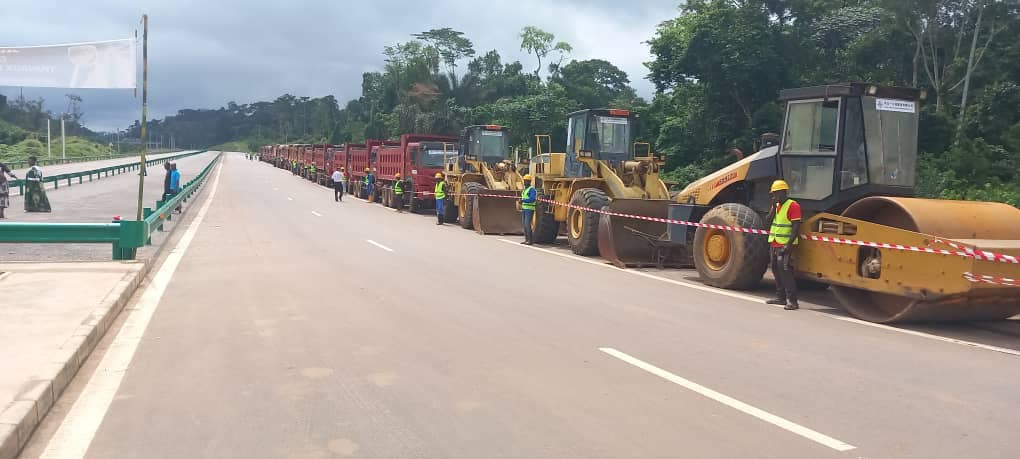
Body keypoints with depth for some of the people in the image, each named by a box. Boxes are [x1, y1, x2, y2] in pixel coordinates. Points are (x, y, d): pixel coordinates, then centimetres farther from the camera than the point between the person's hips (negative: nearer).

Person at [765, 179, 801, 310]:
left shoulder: (792, 205, -11)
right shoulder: (777, 206, 16)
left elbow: (796, 226, -16)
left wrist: (789, 244, -22)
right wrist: (773, 206, -1)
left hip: (785, 245, -9)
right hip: (775, 244, 9)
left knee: (785, 271, -13)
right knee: (776, 270, 12)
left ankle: (792, 301, -12)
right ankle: (781, 297, 20)